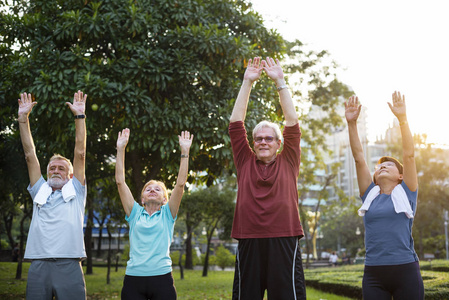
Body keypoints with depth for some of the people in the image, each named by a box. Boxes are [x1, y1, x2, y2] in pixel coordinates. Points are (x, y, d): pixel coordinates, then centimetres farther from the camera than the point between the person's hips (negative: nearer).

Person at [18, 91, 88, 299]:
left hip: (69, 265, -2)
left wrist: (79, 115, 8)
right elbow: (30, 155, 18)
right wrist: (23, 118, 15)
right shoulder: (40, 192, 21)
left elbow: (80, 153, 10)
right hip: (38, 265, 3)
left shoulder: (75, 191, 15)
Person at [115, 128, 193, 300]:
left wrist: (185, 152, 0)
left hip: (161, 278, -1)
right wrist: (120, 149, 7)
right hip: (133, 278, 1)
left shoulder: (167, 214, 13)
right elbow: (120, 181, 10)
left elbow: (180, 183, 4)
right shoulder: (135, 213, 15)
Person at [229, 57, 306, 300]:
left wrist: (280, 82, 5)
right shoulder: (245, 163, 13)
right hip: (249, 244, 1)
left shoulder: (288, 163, 11)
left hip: (284, 244, -1)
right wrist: (247, 82, 8)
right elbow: (236, 124, 10)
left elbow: (292, 123, 6)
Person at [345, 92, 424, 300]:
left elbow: (409, 155, -2)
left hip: (405, 269, -2)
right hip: (373, 274, 2)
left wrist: (402, 119, -7)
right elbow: (358, 157, 8)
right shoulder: (370, 195, 12)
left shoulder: (405, 193, 7)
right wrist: (352, 123, 2)